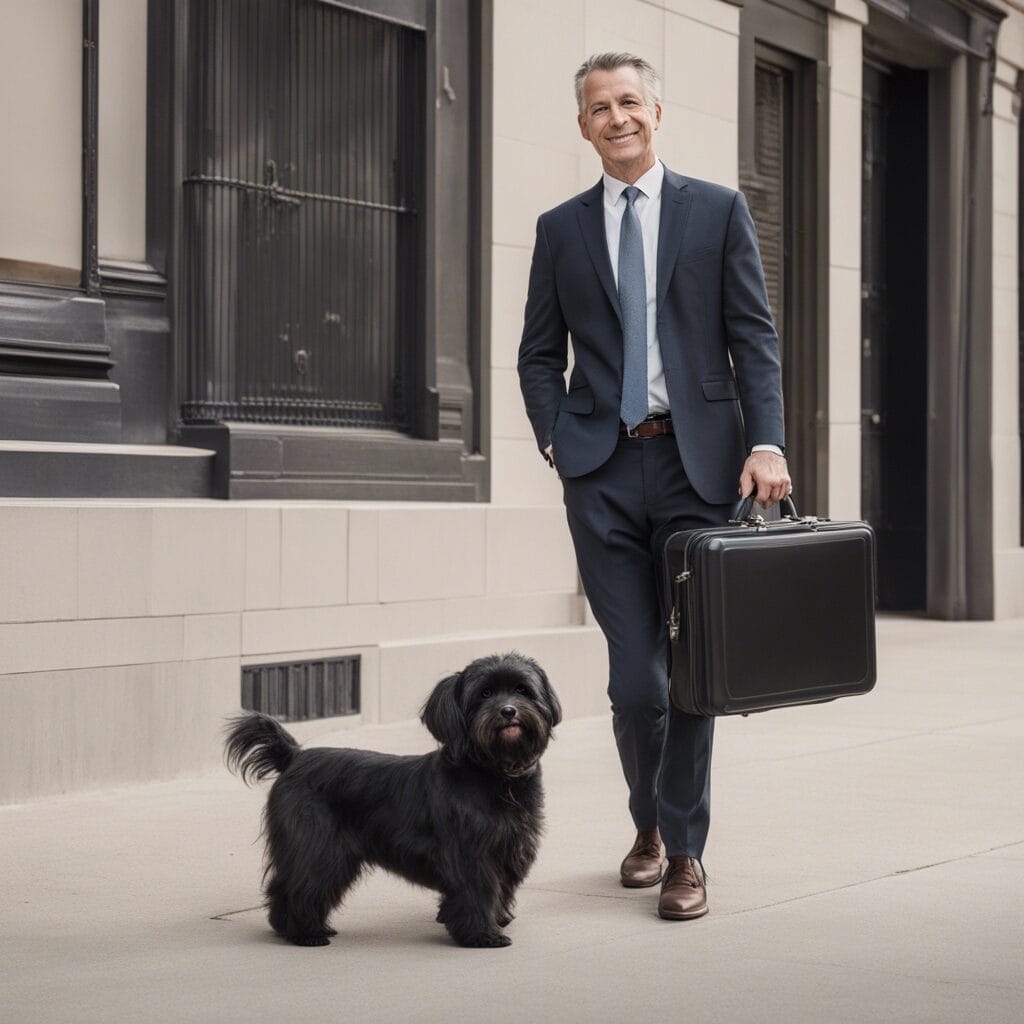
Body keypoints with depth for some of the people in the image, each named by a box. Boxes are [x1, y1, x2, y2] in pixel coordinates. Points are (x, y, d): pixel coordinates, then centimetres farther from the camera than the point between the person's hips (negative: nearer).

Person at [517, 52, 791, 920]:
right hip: (604, 468, 1)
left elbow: (754, 336, 2)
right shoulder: (561, 228, 13)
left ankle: (684, 853, 12)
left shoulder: (718, 211, 7)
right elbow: (539, 354, 16)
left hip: (699, 460, -1)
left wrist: (766, 442, -9)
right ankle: (650, 823, 23)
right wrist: (557, 439, 0)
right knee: (635, 675, -1)